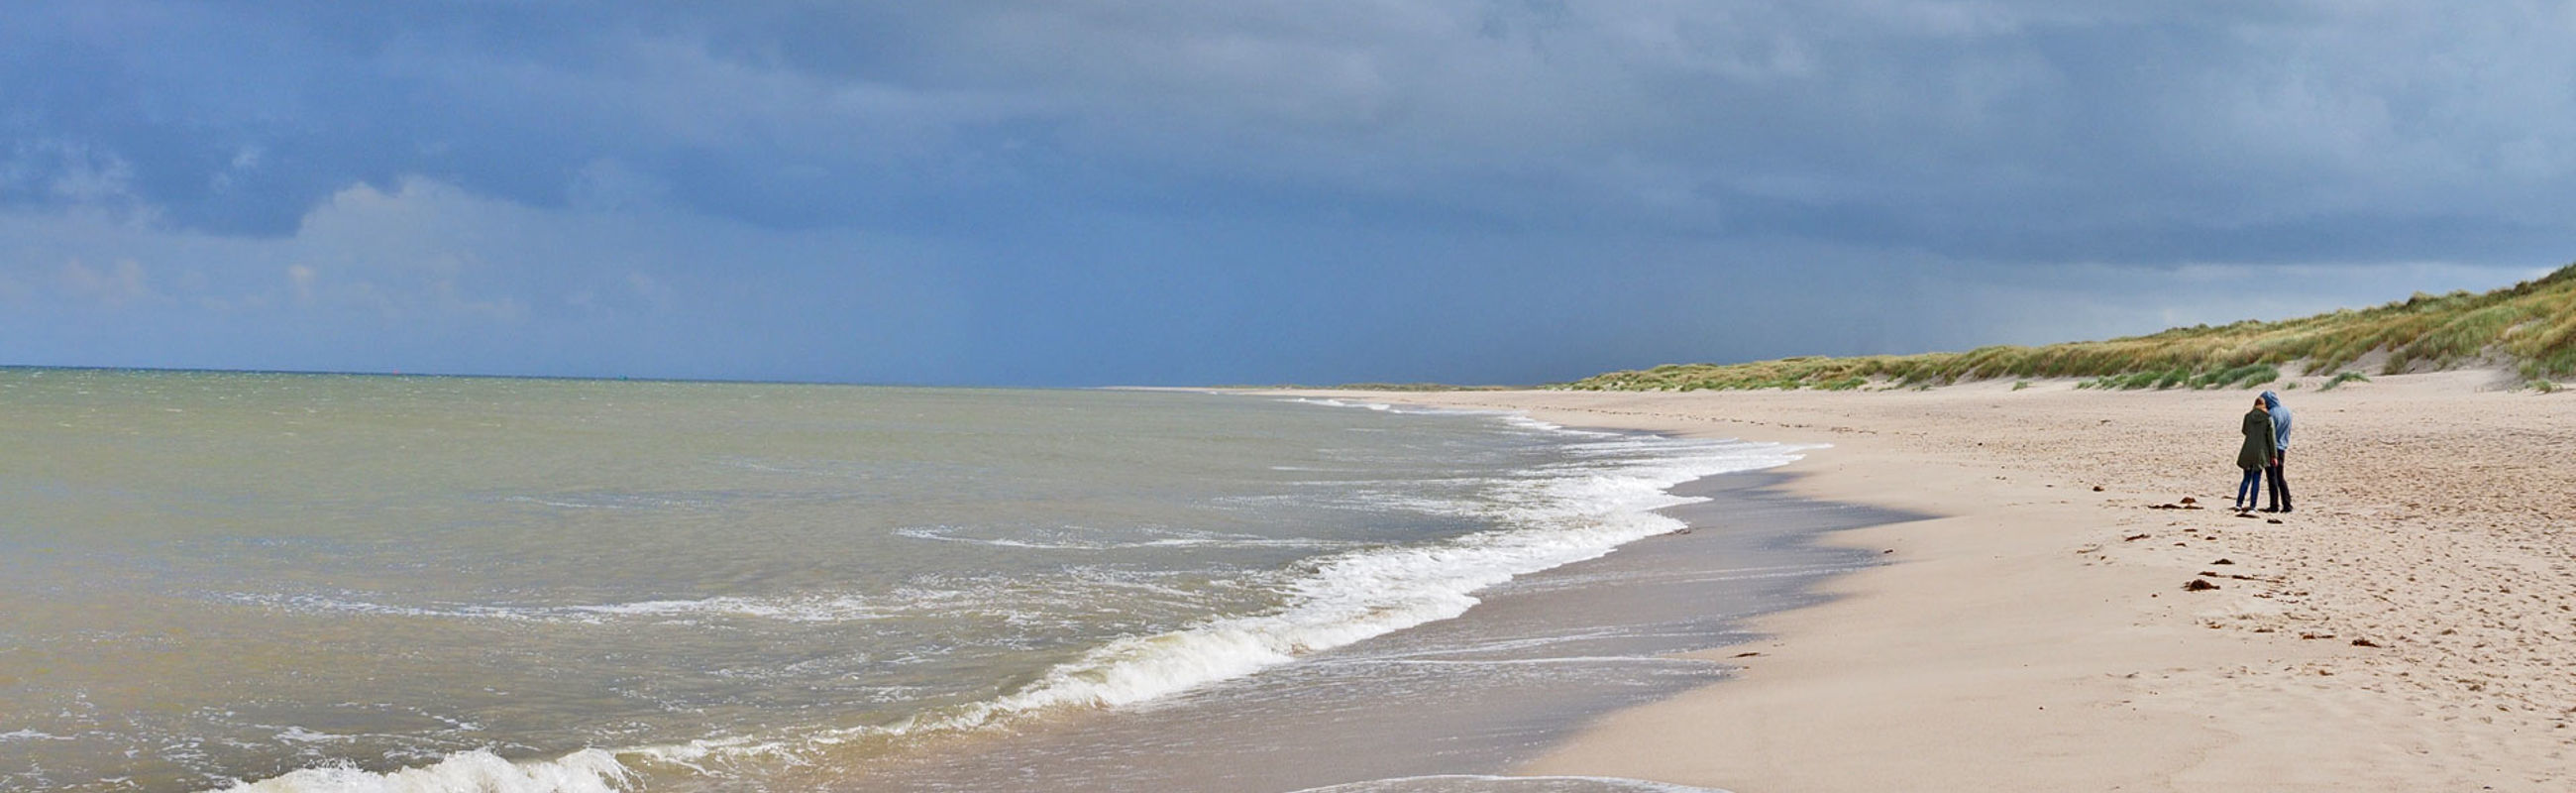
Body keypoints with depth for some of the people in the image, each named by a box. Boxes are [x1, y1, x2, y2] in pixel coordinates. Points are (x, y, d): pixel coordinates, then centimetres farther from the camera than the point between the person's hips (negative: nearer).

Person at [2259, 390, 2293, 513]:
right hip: (2282, 449, 7)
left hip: (2270, 449, -7)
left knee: (2272, 478, 0)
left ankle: (2274, 505, 1)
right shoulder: (2287, 412, 5)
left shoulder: (2270, 414, -18)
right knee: (2280, 478, 13)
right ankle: (2286, 505, 9)